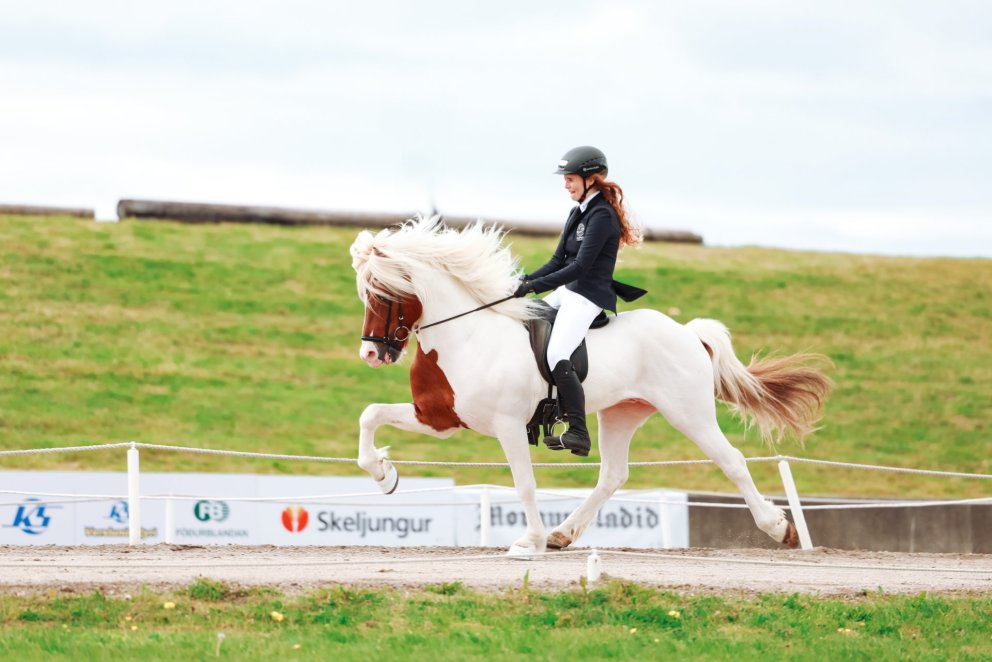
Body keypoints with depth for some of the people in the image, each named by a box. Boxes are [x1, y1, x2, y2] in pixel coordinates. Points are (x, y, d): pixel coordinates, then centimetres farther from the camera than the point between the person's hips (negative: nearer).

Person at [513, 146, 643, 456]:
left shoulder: (601, 216, -15)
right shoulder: (578, 213, 15)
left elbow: (580, 267, -20)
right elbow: (558, 261, 17)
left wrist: (535, 286, -22)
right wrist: (526, 280, 1)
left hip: (589, 297, -11)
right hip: (568, 291, 11)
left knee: (557, 356, -26)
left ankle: (578, 434, -25)